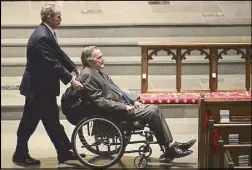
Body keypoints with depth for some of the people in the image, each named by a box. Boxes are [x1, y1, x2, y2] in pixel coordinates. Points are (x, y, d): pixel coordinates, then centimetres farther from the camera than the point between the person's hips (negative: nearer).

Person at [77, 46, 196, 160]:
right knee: (152, 112, -16)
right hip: (112, 113, -10)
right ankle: (170, 148, -5)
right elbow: (99, 102, -20)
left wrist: (132, 101, 10)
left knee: (155, 109, -1)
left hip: (122, 104, 10)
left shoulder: (96, 72, 16)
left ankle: (171, 145, -3)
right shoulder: (87, 75, -15)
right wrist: (124, 107, -21)